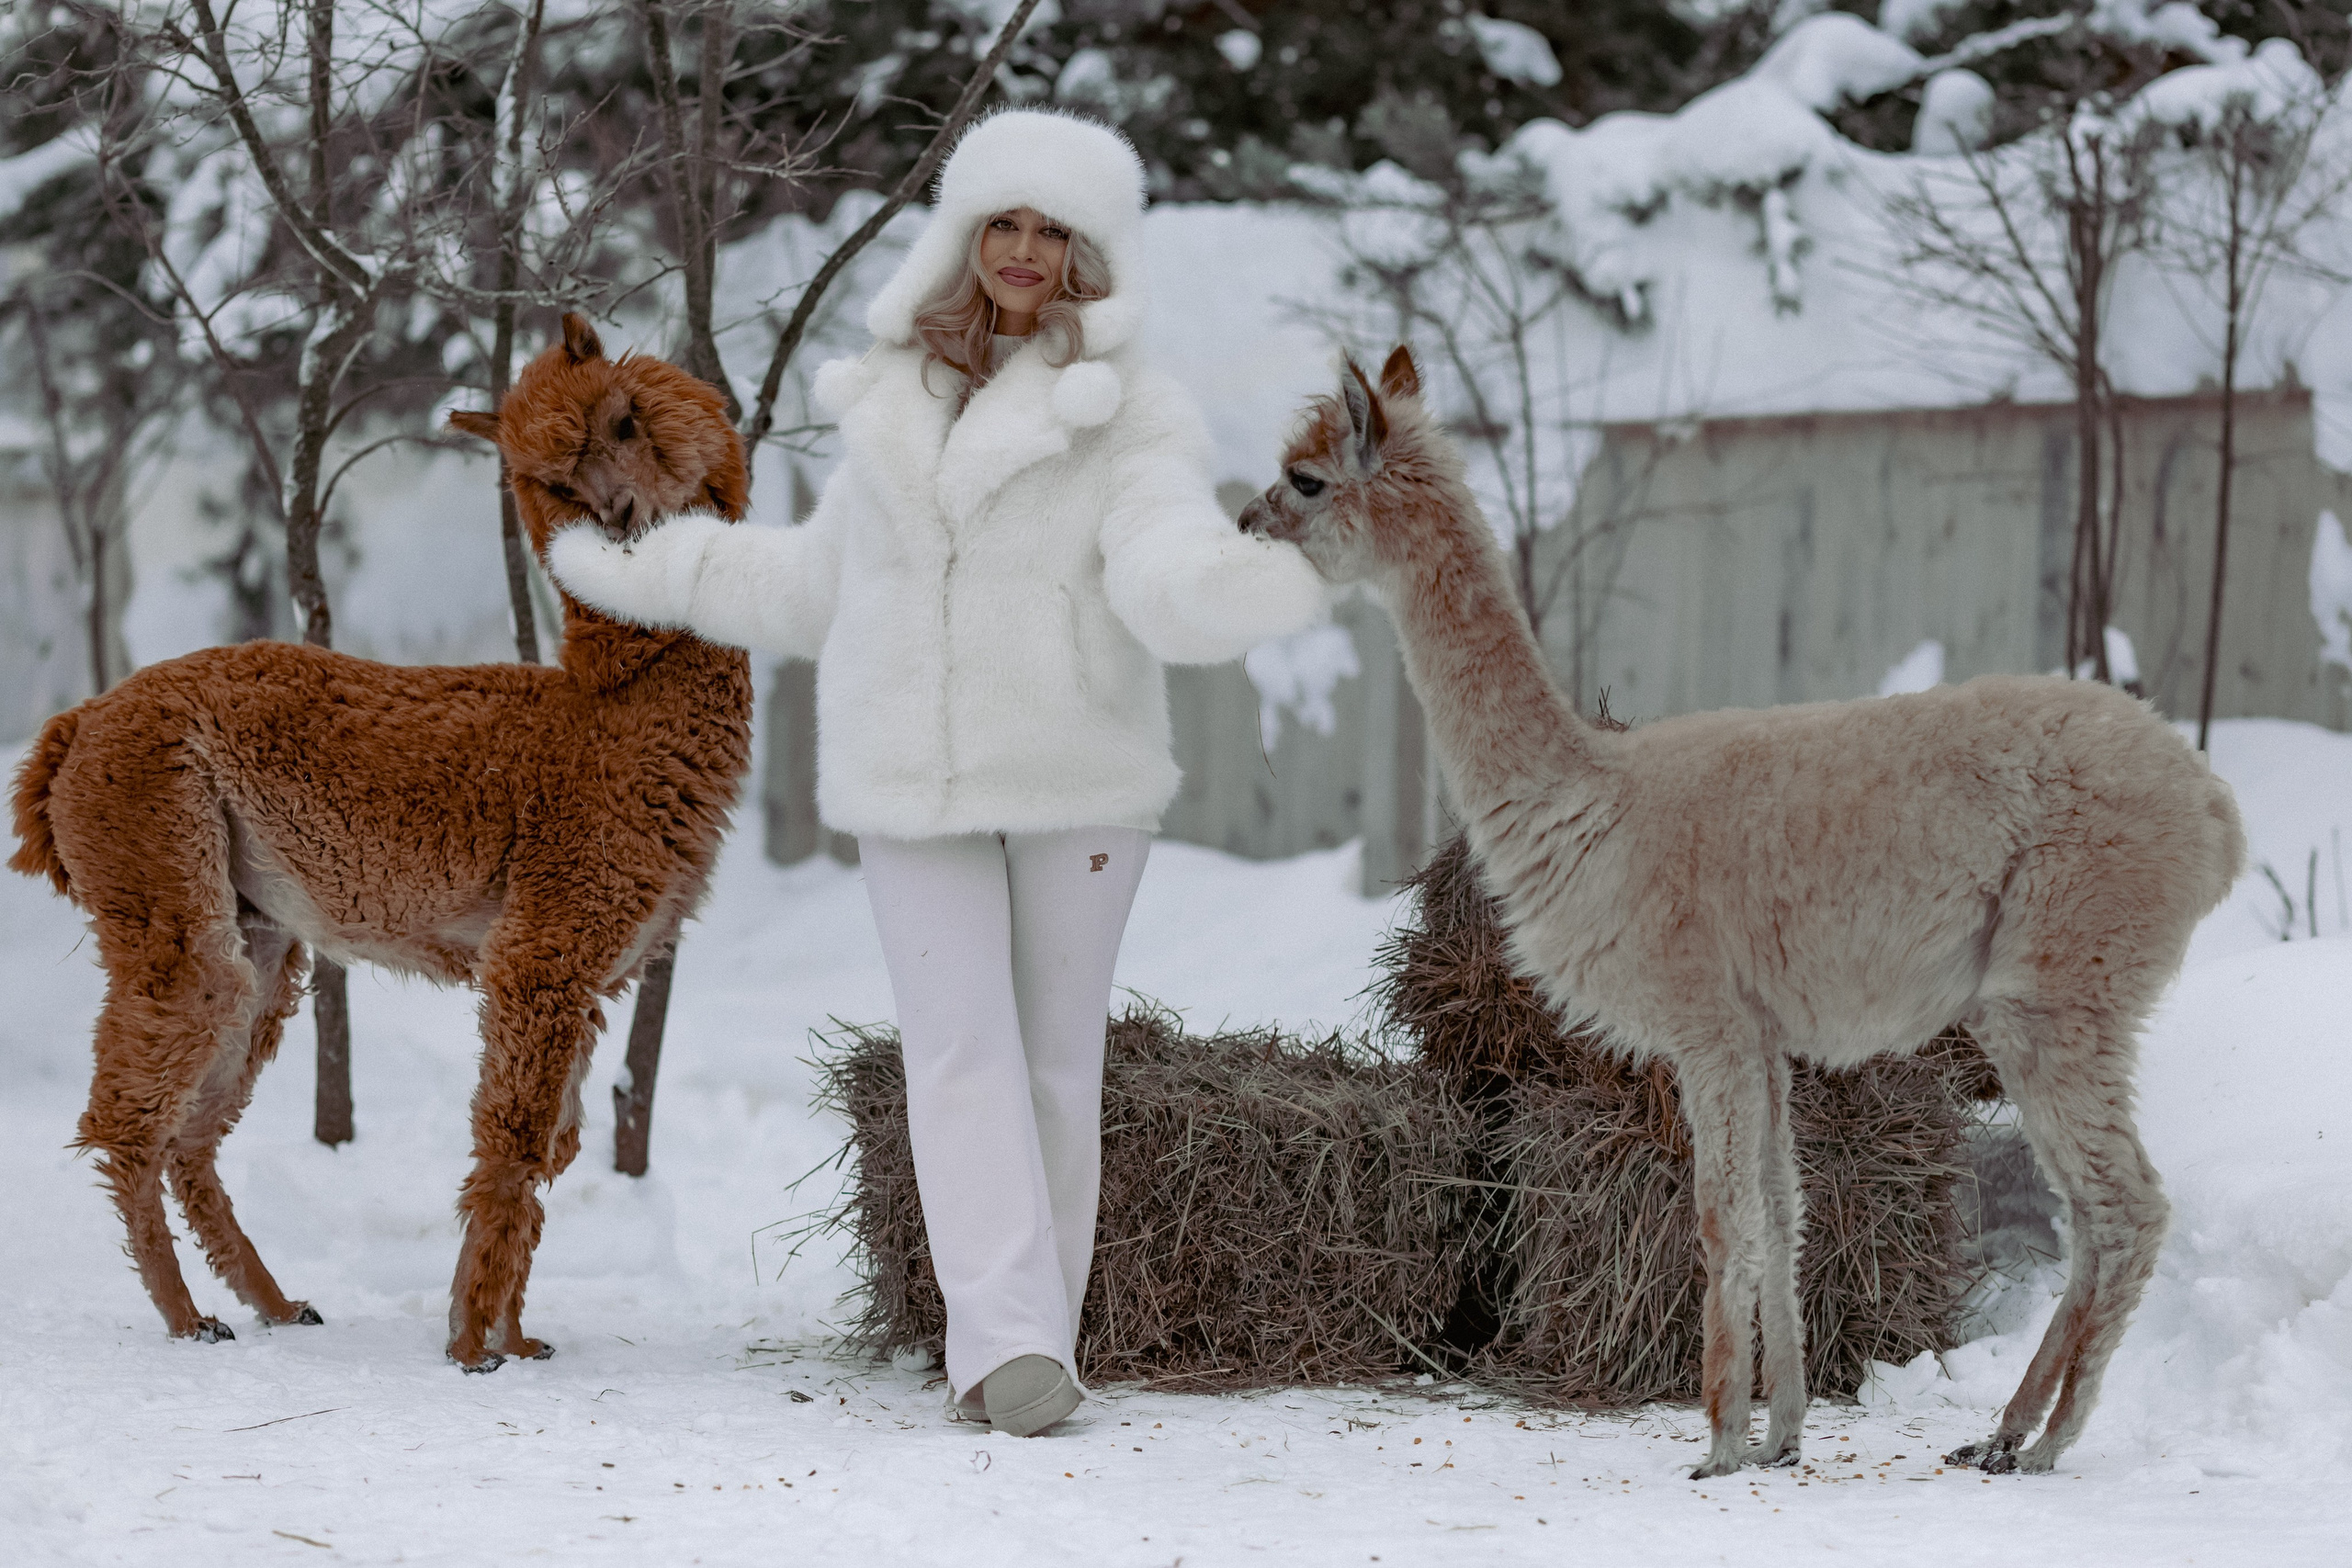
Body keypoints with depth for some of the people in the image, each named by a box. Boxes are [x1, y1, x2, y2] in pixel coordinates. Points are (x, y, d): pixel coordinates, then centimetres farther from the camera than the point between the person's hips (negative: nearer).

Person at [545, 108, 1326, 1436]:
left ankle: (1020, 1344, 13)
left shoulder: (1130, 417, -2)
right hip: (912, 787, 3)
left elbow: (1171, 580, -20)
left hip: (1077, 781, -2)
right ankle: (1009, 1340, -19)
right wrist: (647, 574, 29)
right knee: (963, 1048, -11)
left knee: (1056, 1058, 3)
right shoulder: (894, 403, 13)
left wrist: (1299, 574, -42)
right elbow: (813, 586, 26)